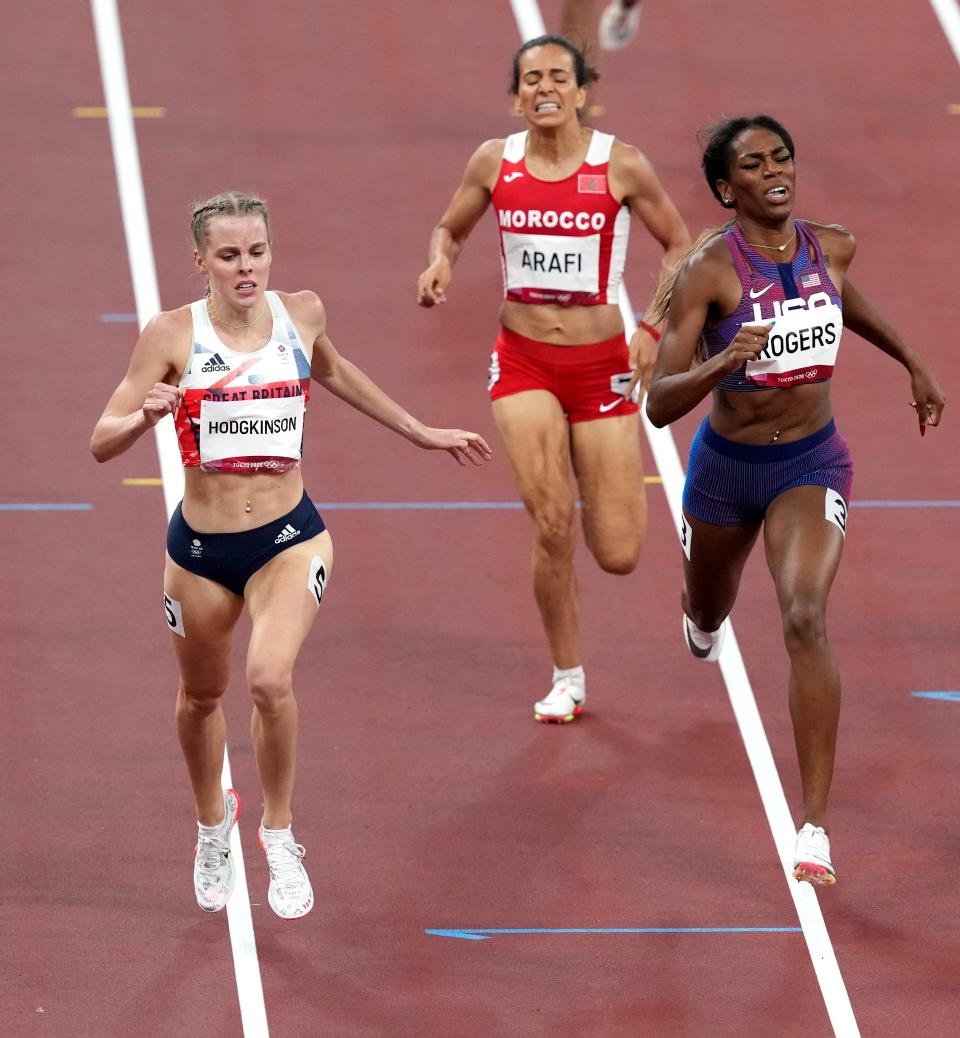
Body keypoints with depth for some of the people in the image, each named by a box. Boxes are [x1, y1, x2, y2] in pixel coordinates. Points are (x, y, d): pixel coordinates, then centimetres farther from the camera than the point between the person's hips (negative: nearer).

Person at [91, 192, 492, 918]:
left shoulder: (302, 314, -3)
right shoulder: (173, 334, -11)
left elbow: (332, 372, 21)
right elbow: (103, 442, -12)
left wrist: (422, 434, 29)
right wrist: (147, 414, -35)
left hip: (289, 538, 0)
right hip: (201, 548, 0)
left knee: (270, 678, -24)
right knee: (202, 696, 19)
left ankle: (280, 836, -1)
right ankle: (214, 823, 49)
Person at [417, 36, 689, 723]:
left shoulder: (621, 166, -8)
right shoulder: (495, 163, -2)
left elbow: (677, 244, 4)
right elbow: (451, 230, 15)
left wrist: (654, 329, -8)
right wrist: (440, 264, -9)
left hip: (602, 365, -1)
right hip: (523, 362, 1)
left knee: (619, 556, -1)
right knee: (552, 523, -16)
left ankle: (615, 497, 38)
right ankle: (568, 679, 3)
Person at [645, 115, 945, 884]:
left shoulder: (831, 247, -8)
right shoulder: (707, 271, -21)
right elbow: (660, 404, -26)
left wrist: (911, 361, 23)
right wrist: (722, 362, -43)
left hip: (812, 464, 0)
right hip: (726, 466, 0)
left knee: (805, 617, -24)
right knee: (708, 613, 26)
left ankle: (816, 828, -25)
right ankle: (705, 622, 71)